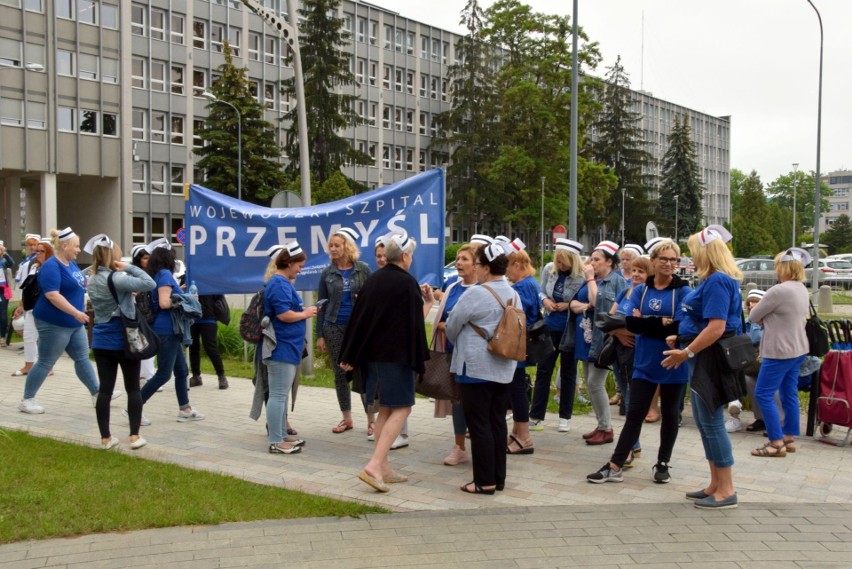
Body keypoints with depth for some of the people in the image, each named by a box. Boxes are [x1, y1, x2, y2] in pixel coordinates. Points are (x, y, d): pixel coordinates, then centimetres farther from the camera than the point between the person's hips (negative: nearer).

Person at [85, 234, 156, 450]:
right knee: (133, 389, 5)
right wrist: (129, 268, -13)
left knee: (105, 389, 7)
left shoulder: (92, 281, 8)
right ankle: (135, 436, 6)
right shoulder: (117, 279, -17)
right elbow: (150, 284, -20)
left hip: (101, 340, 6)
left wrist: (130, 293, 4)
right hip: (123, 340, -6)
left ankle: (105, 438, 9)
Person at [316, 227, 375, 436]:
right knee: (340, 374, 9)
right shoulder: (327, 273, 4)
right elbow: (321, 305, 7)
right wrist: (320, 335, 4)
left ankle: (371, 421, 2)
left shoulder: (362, 270, 0)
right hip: (334, 327, 2)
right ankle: (347, 419, 21)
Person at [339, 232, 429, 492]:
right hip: (397, 354, -7)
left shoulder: (373, 279, 7)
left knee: (385, 409, 14)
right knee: (401, 409, -1)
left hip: (372, 353, 7)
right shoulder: (408, 283, -12)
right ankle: (374, 466, -13)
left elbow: (358, 317, 8)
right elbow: (415, 320, -12)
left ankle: (384, 468, 16)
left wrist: (349, 356, 11)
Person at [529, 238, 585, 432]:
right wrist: (545, 300, -12)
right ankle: (536, 417, 13)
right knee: (543, 371, 7)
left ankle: (565, 417, 22)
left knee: (567, 373, 10)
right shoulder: (548, 269, -4)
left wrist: (569, 305, -21)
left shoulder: (582, 276, -17)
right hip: (549, 327, 4)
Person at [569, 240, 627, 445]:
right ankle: (602, 425, 21)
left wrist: (591, 279, -12)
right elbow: (573, 304, 9)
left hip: (602, 337, -8)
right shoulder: (589, 280, 15)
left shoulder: (617, 281, -8)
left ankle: (607, 429, 4)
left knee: (595, 383, -8)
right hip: (587, 337, 8)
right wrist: (586, 306, -11)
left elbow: (598, 302, -20)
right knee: (591, 384, 11)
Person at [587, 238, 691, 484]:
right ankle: (615, 466, 4)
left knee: (669, 413, 11)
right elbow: (631, 322, -9)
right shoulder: (640, 290, 4)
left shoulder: (683, 291, -6)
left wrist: (645, 322, -12)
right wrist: (662, 322, -15)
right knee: (634, 413, 2)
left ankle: (663, 464, 25)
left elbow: (679, 328, -17)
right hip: (645, 362, 2)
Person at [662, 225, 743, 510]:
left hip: (712, 360, -11)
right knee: (705, 423, 15)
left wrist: (687, 352, -22)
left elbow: (717, 327, -25)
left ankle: (726, 491, 5)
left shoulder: (717, 281, -18)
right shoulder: (713, 280, 14)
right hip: (704, 360, 11)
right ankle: (716, 485, 23)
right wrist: (682, 340, 16)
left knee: (712, 423, -4)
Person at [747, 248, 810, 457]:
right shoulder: (802, 289, 9)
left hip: (780, 352, -10)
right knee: (789, 395, 14)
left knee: (763, 395, -3)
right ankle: (789, 439, 21)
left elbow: (754, 316, -13)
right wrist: (769, 319, 1)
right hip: (797, 349, 10)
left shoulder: (779, 291, -22)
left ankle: (777, 443, -3)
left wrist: (764, 317, 7)